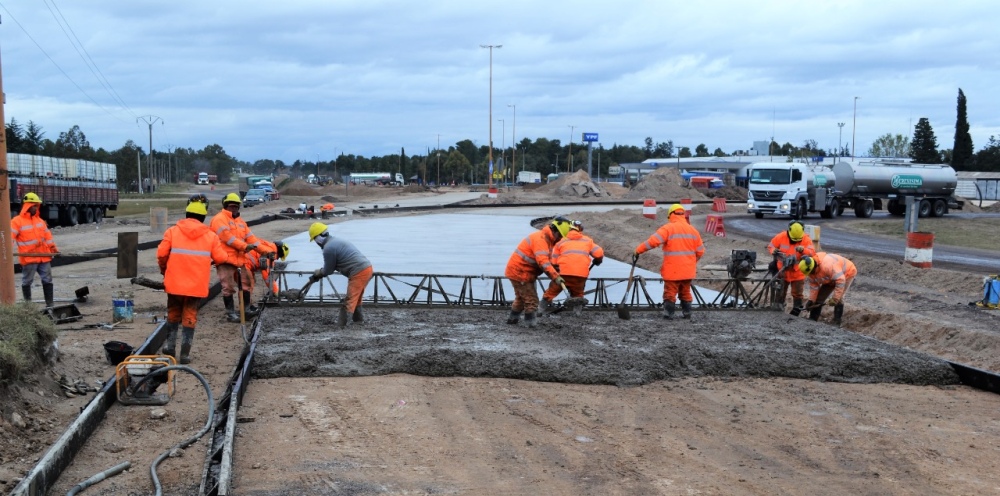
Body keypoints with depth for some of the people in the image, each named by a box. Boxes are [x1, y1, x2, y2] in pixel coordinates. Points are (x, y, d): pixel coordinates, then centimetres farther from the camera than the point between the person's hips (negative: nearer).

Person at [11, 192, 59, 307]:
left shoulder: (40, 220, 13)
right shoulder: (17, 221, -6)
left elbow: (47, 235, 19)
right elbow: (10, 237, -14)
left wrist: (53, 248, 15)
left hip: (43, 256, 5)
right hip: (28, 258, -5)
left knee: (47, 280, 5)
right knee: (27, 281, 4)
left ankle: (49, 304, 10)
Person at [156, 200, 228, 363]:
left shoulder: (173, 231, -2)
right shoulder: (210, 236, -1)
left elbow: (161, 254, -5)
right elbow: (221, 258, -4)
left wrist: (163, 269, 14)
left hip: (175, 283, 0)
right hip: (197, 285, 0)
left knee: (173, 314, 21)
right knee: (190, 317, 8)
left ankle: (170, 345, 20)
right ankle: (185, 354, 5)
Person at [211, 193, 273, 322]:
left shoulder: (240, 222, 20)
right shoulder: (219, 219, -5)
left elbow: (251, 238, 17)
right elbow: (227, 237, -17)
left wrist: (265, 251, 8)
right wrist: (244, 246, -18)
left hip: (239, 259, 8)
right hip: (225, 259, -8)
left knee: (246, 284, 13)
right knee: (228, 287, -6)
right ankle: (230, 313, 1)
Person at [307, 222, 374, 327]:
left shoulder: (328, 248, -11)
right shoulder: (336, 241, 20)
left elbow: (328, 270, 0)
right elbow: (333, 266, 27)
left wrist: (318, 273, 19)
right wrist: (319, 273, 24)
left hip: (359, 273, -10)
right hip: (367, 268, 10)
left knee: (349, 300, 0)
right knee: (356, 296, 25)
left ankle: (341, 322, 5)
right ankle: (358, 318, 37)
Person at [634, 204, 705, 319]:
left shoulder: (668, 228, -10)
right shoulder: (693, 230, 6)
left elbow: (653, 241, -20)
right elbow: (700, 251, 10)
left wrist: (638, 251, -15)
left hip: (672, 270, -5)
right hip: (688, 270, 5)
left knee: (670, 293, 2)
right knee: (685, 292, 18)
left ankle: (669, 313, 0)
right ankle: (686, 313, 22)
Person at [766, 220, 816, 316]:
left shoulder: (806, 239, -13)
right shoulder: (781, 237, -13)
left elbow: (812, 252, -21)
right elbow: (770, 246, -2)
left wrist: (803, 250, -40)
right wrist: (774, 251, -24)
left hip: (798, 273, -1)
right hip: (782, 271, 1)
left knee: (797, 293, 6)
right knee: (780, 292, 16)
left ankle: (796, 311, 18)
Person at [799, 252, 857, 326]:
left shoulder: (827, 265, -42)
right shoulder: (811, 270, -15)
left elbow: (840, 280, -41)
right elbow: (813, 285, -4)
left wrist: (835, 298, -37)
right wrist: (811, 300, -11)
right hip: (831, 278, 8)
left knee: (838, 299, -19)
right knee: (819, 297, 7)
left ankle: (836, 323, -12)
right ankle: (812, 320, 16)